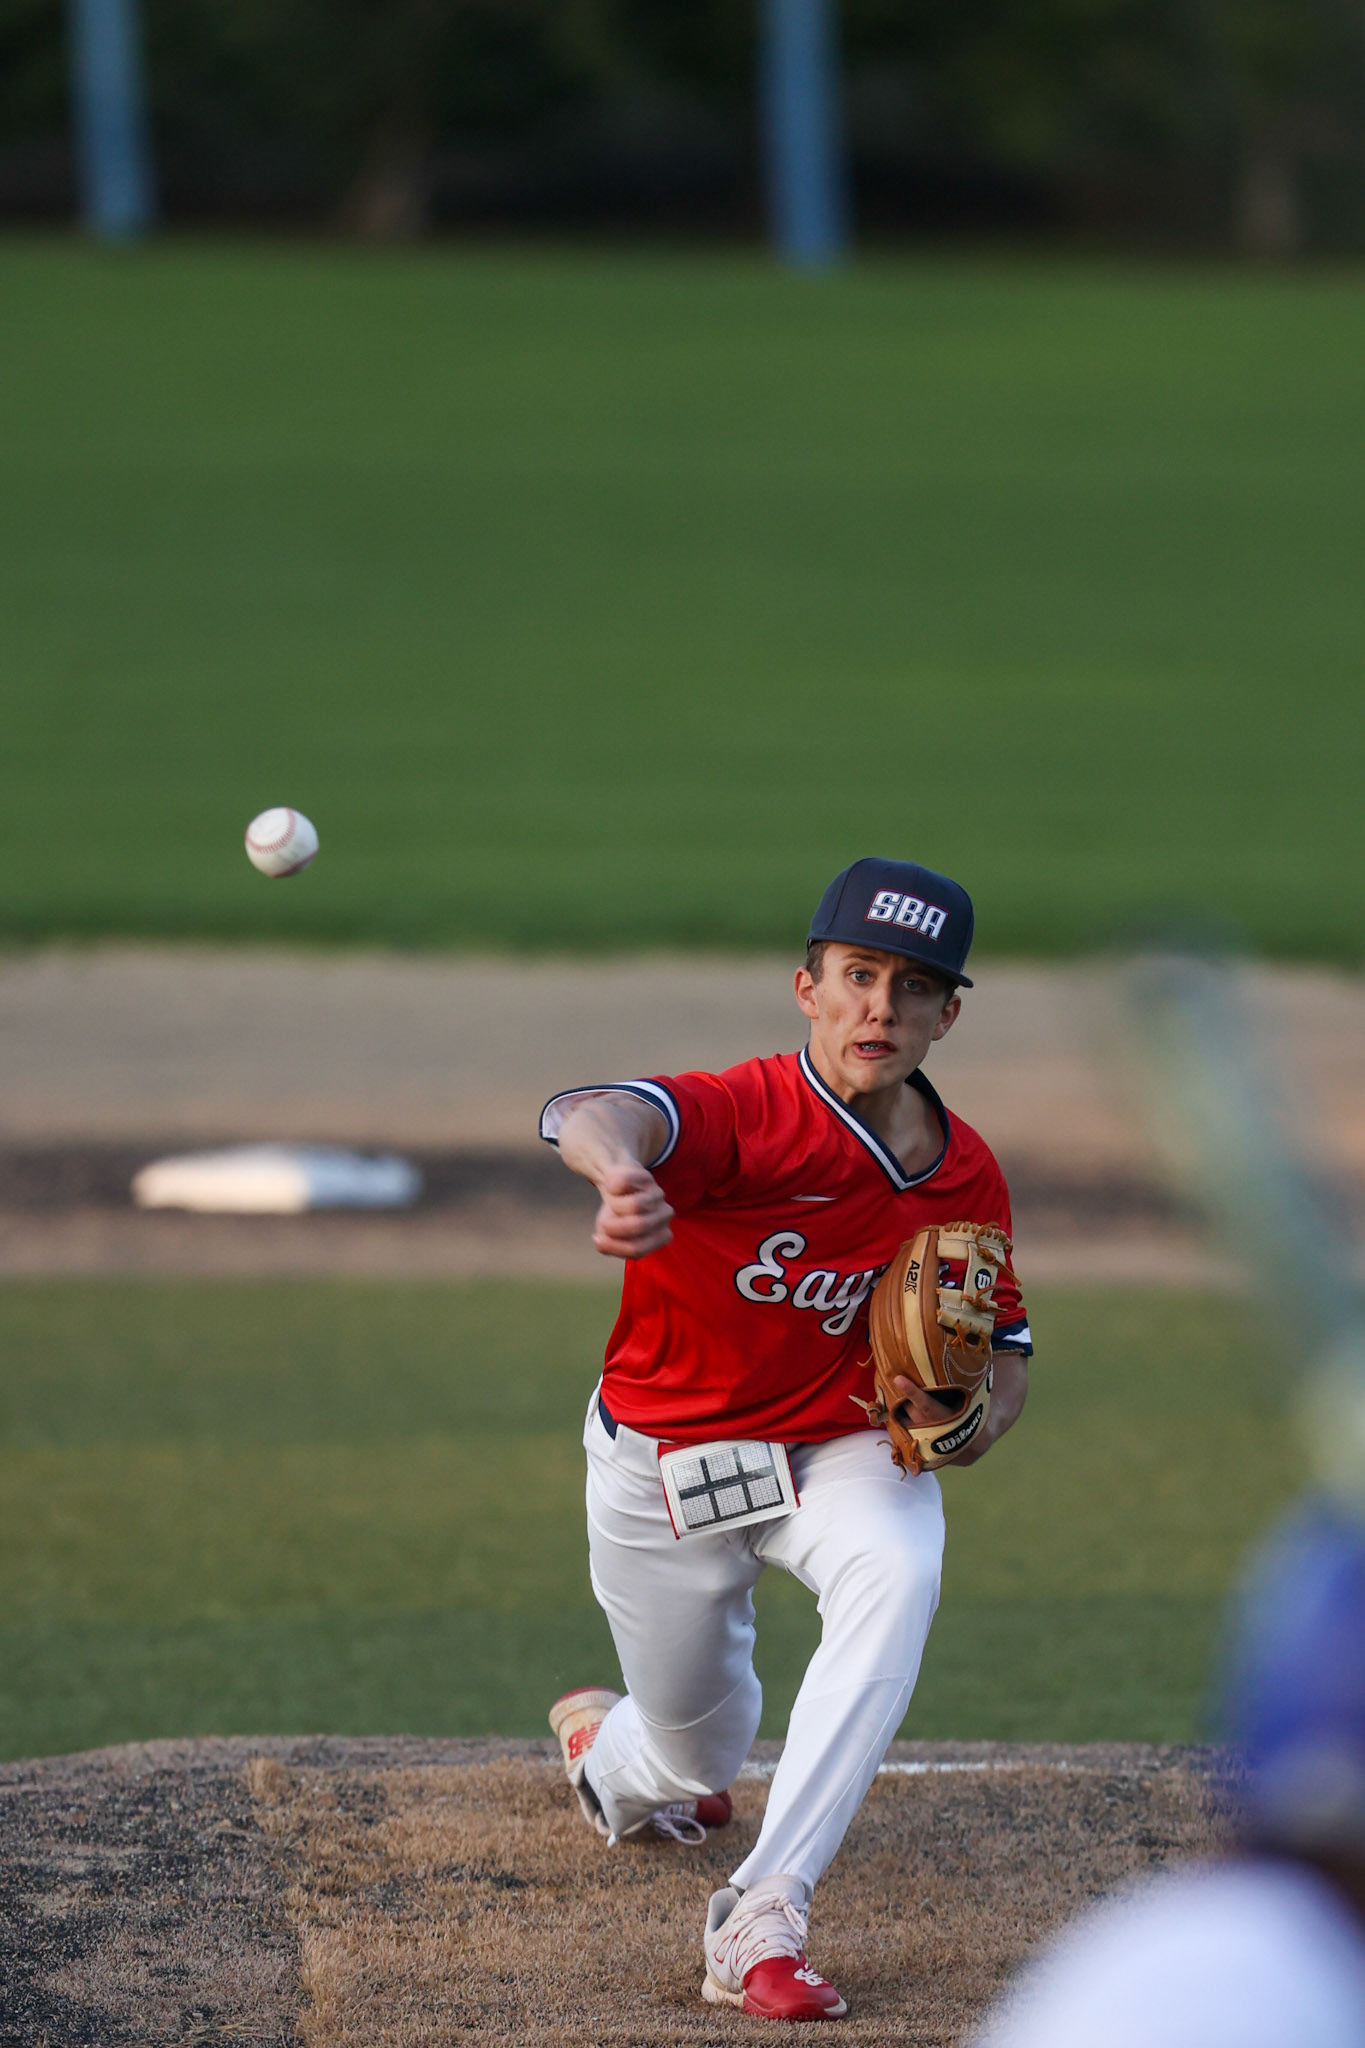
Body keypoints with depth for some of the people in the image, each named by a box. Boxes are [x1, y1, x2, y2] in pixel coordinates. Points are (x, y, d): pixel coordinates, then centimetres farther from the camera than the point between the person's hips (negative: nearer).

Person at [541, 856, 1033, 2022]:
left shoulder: (965, 1178, -10)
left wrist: (973, 1420, -20)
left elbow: (1004, 1355, 5)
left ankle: (763, 1920, -34)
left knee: (897, 1573, -33)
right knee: (701, 1758, 12)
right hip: (663, 1467, -2)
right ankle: (611, 1753, 55)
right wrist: (620, 1168, -75)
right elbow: (587, 1114, -49)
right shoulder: (749, 1118, -27)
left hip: (838, 1446, 2)